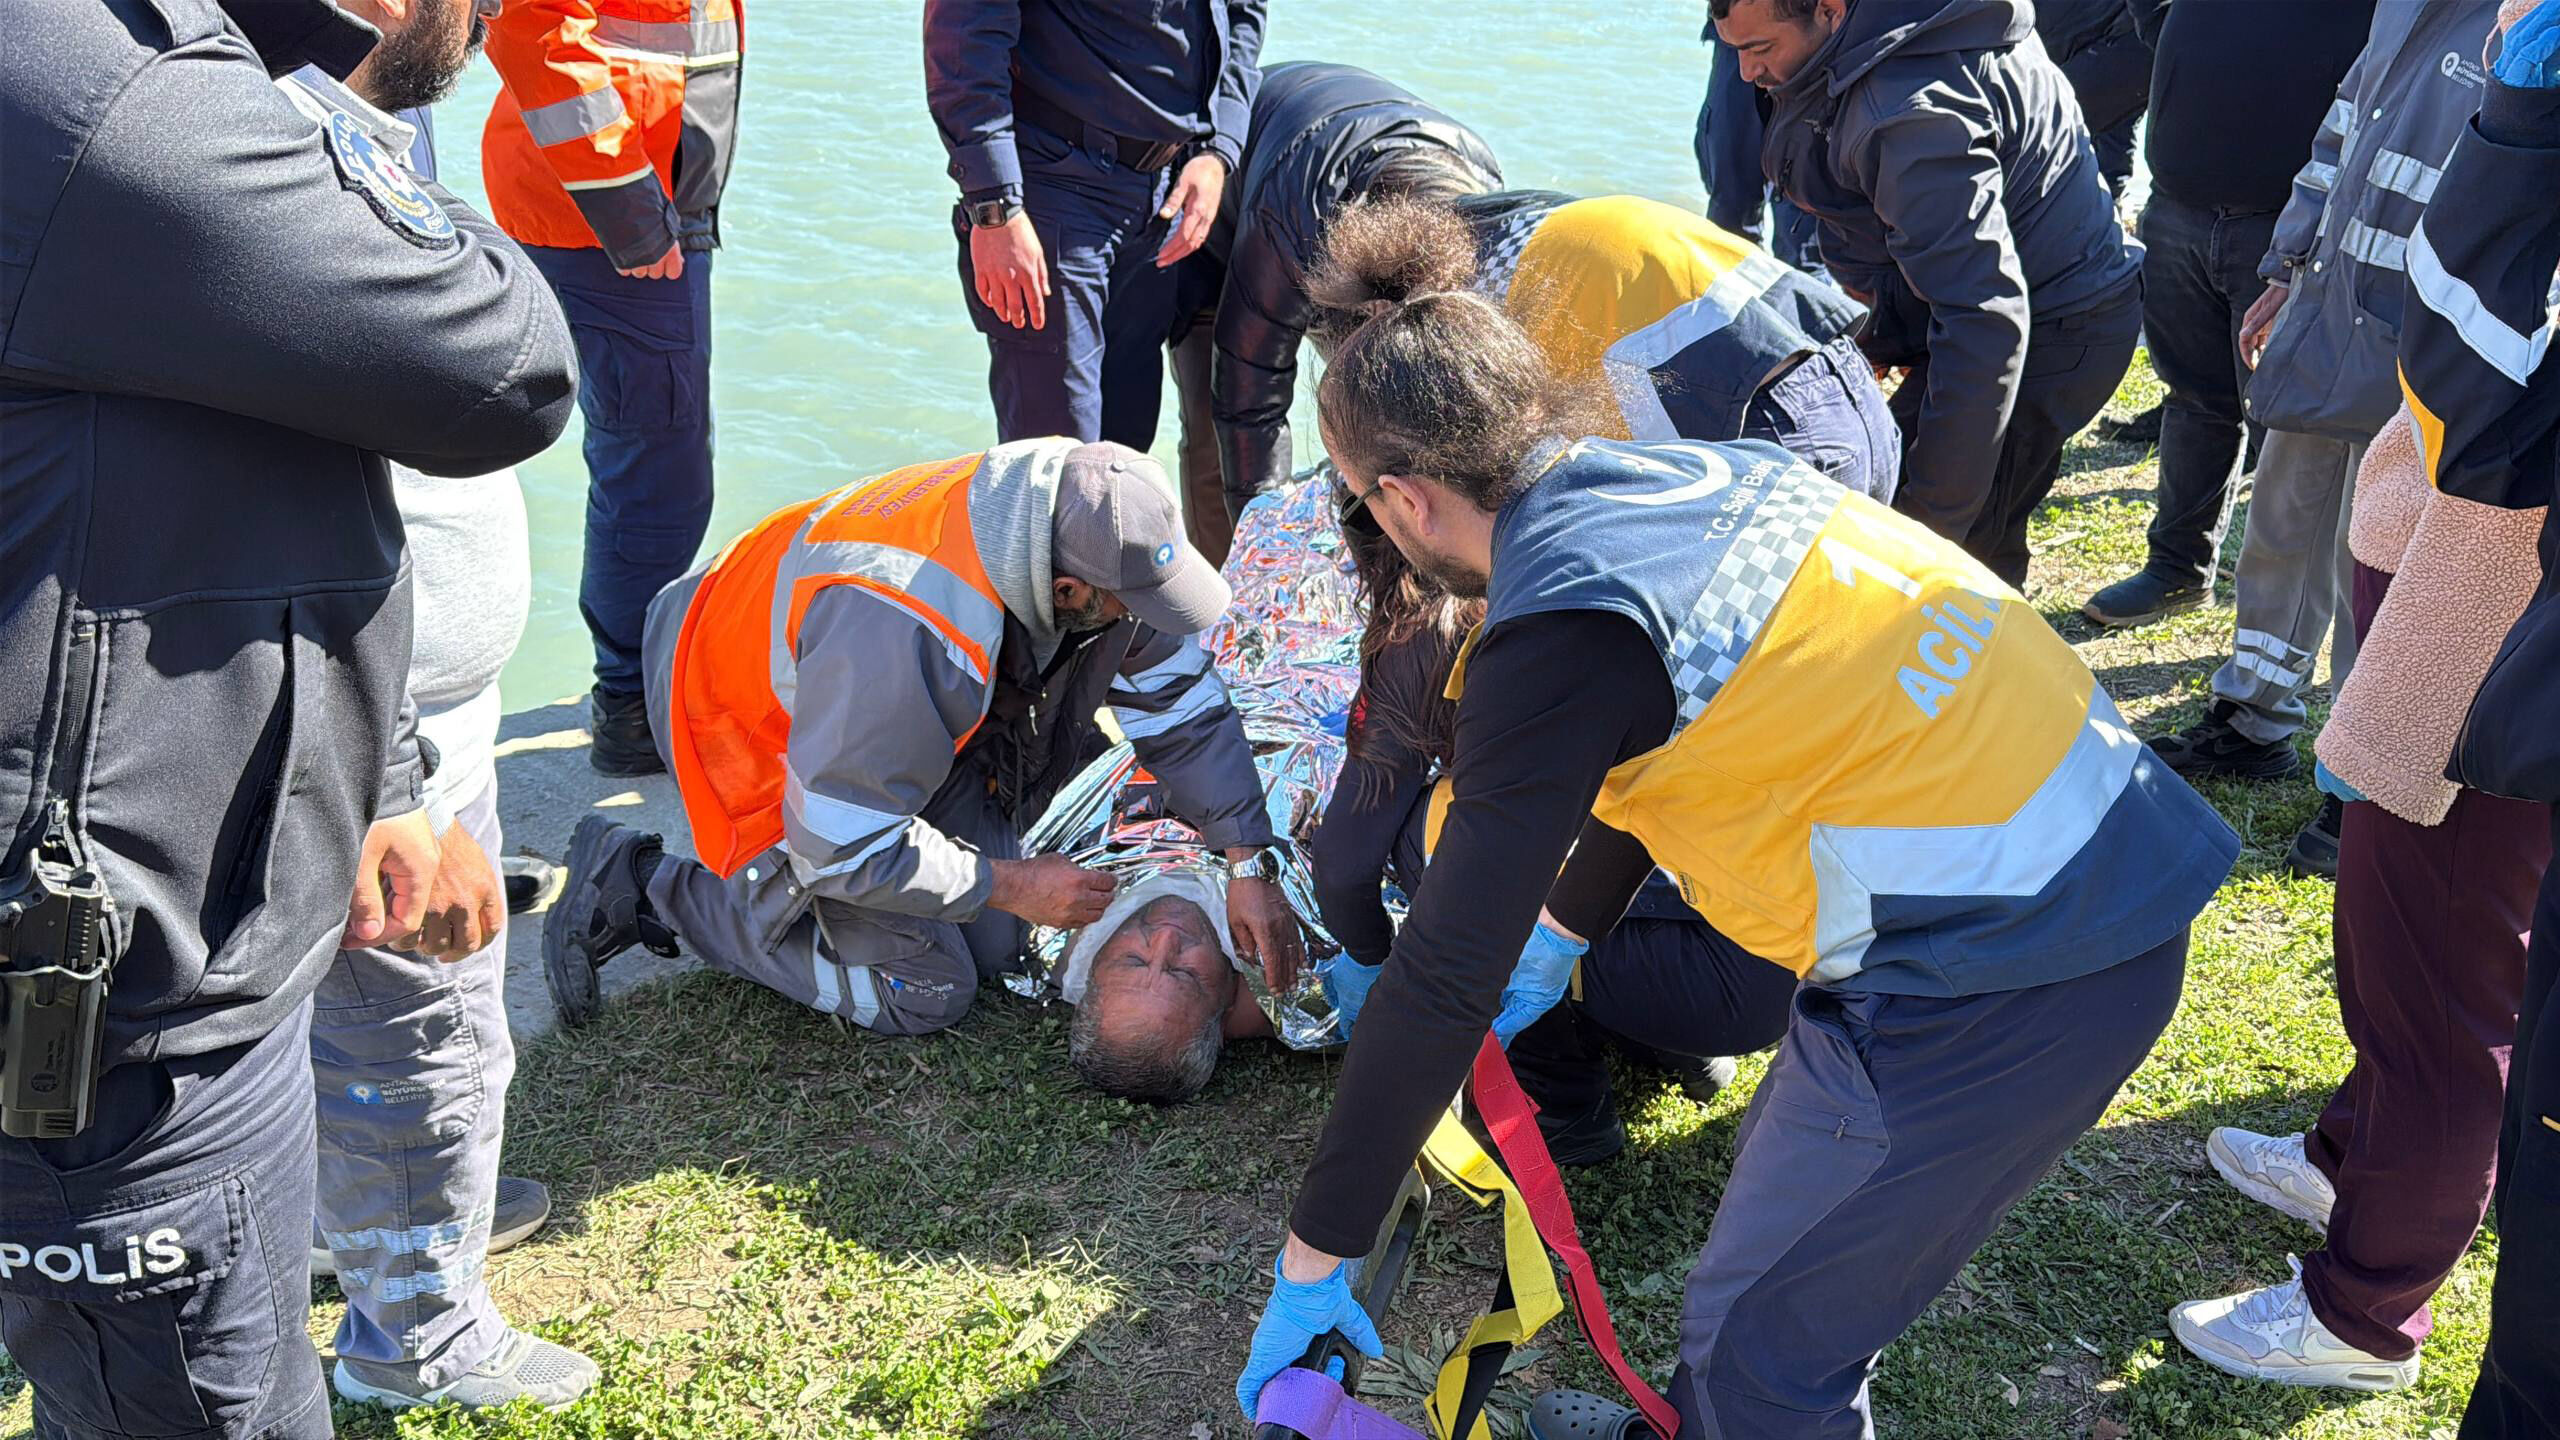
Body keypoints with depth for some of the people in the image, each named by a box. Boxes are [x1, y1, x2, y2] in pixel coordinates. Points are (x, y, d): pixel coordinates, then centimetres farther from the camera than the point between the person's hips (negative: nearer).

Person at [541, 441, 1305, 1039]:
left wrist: (1248, 861, -16)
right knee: (923, 993, -6)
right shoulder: (907, 629, -44)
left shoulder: (1094, 516, -22)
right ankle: (640, 885, 3)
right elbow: (841, 844, -33)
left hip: (921, 712, 7)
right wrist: (1013, 884, -23)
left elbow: (1185, 702, -10)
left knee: (996, 944, 5)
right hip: (768, 729, -7)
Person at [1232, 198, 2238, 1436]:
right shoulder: (1685, 469, 8)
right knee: (1792, 1197, 26)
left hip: (1994, 986, -9)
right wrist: (1556, 941, 36)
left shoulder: (1560, 632, -17)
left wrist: (1311, 1263, -4)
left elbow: (1442, 979, -14)